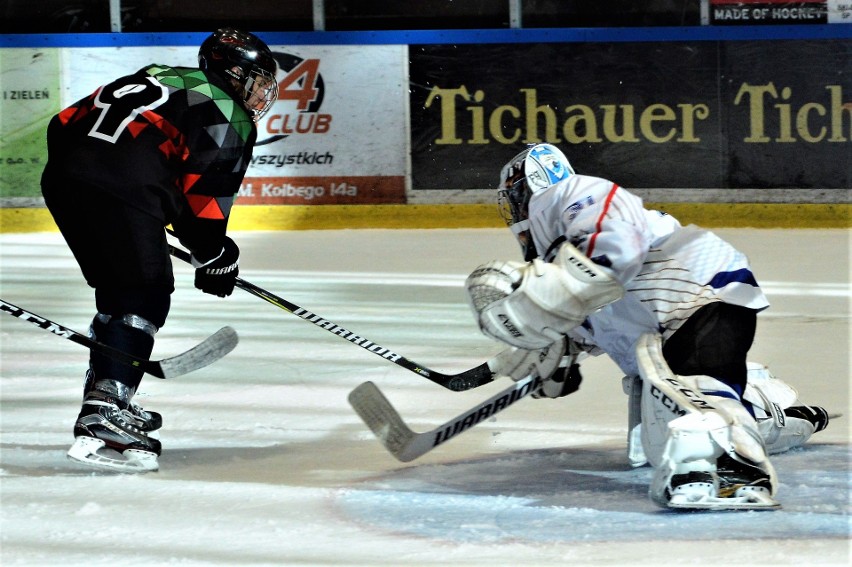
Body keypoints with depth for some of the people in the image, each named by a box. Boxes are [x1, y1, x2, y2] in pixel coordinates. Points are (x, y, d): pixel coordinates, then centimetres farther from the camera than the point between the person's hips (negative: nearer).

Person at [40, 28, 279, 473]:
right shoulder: (229, 118, 8)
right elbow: (205, 194, 0)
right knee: (143, 297, -4)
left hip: (61, 176, 8)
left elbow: (65, 124, 25)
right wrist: (214, 256, 13)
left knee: (117, 288, 23)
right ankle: (101, 422, -17)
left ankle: (105, 399, 33)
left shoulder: (158, 79, 30)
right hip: (121, 190, -8)